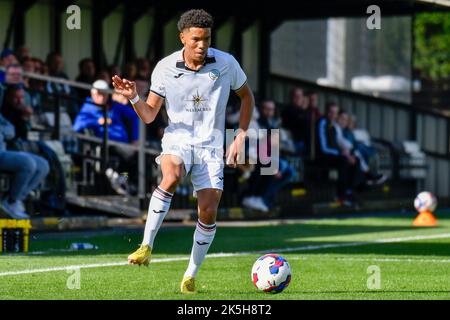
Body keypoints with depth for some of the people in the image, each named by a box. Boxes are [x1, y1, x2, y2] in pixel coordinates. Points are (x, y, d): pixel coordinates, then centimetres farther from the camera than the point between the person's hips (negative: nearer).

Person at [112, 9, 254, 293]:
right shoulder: (165, 68, -5)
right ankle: (146, 247, -32)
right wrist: (133, 98, -21)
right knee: (171, 177, -35)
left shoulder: (226, 64, -4)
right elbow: (149, 116, 0)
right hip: (177, 141, -1)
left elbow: (246, 96, 14)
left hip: (211, 147, 1)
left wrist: (241, 137, 6)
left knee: (208, 212, -10)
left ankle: (191, 276, 9)